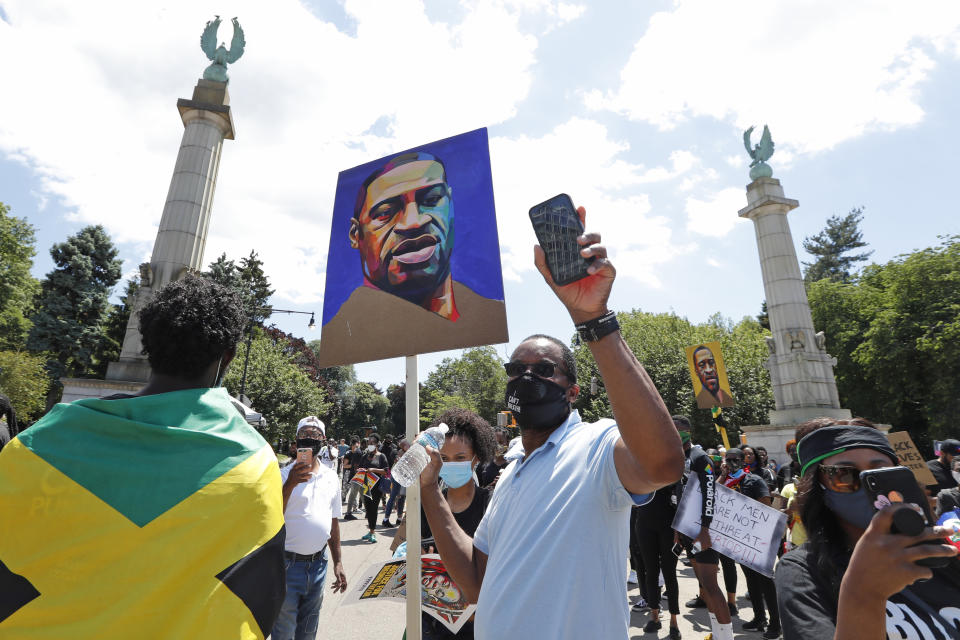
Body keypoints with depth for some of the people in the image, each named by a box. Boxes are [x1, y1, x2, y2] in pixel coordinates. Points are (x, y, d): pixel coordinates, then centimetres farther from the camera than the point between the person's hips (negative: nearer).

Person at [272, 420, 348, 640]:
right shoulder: (284, 475, -10)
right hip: (288, 564, -4)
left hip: (318, 563, 4)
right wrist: (289, 485, -29)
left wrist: (337, 563, 11)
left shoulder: (332, 477, 5)